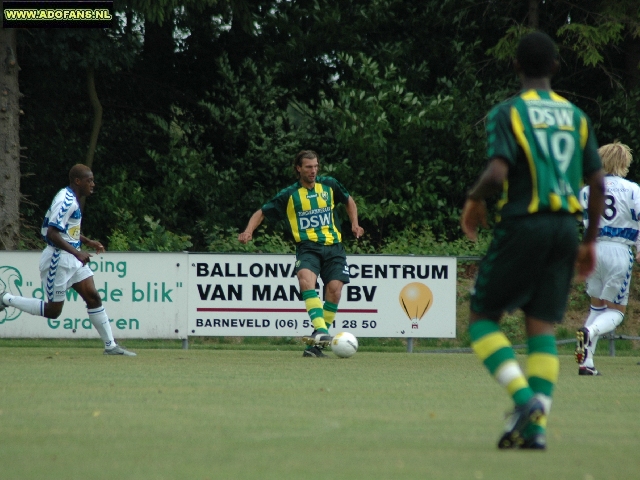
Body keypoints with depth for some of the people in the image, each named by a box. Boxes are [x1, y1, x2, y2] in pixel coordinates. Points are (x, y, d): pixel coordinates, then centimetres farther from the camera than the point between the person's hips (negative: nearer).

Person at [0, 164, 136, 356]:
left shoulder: (72, 200, 12)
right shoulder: (66, 201, -20)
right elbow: (52, 233, -28)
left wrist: (89, 242, 17)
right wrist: (77, 253, -29)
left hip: (72, 258, 10)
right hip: (58, 259, -10)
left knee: (93, 297, 3)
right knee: (53, 310, -2)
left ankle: (110, 346, 5)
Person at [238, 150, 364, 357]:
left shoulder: (329, 185, 11)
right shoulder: (289, 195, 6)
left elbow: (349, 201, 30)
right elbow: (261, 213, 13)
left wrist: (354, 224, 17)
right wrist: (248, 231, -5)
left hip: (333, 246, 2)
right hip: (307, 246, -2)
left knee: (334, 288, -17)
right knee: (306, 279, -32)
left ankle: (317, 343, -7)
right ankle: (321, 331, -41)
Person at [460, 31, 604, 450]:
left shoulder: (507, 113, -4)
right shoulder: (576, 117, 12)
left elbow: (498, 173, -17)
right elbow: (598, 183, 10)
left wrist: (474, 200, 3)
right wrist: (590, 242, 17)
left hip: (523, 225, -5)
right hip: (566, 227, 5)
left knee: (483, 317, 6)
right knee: (543, 326, 7)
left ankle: (525, 398, -14)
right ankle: (537, 424, -3)